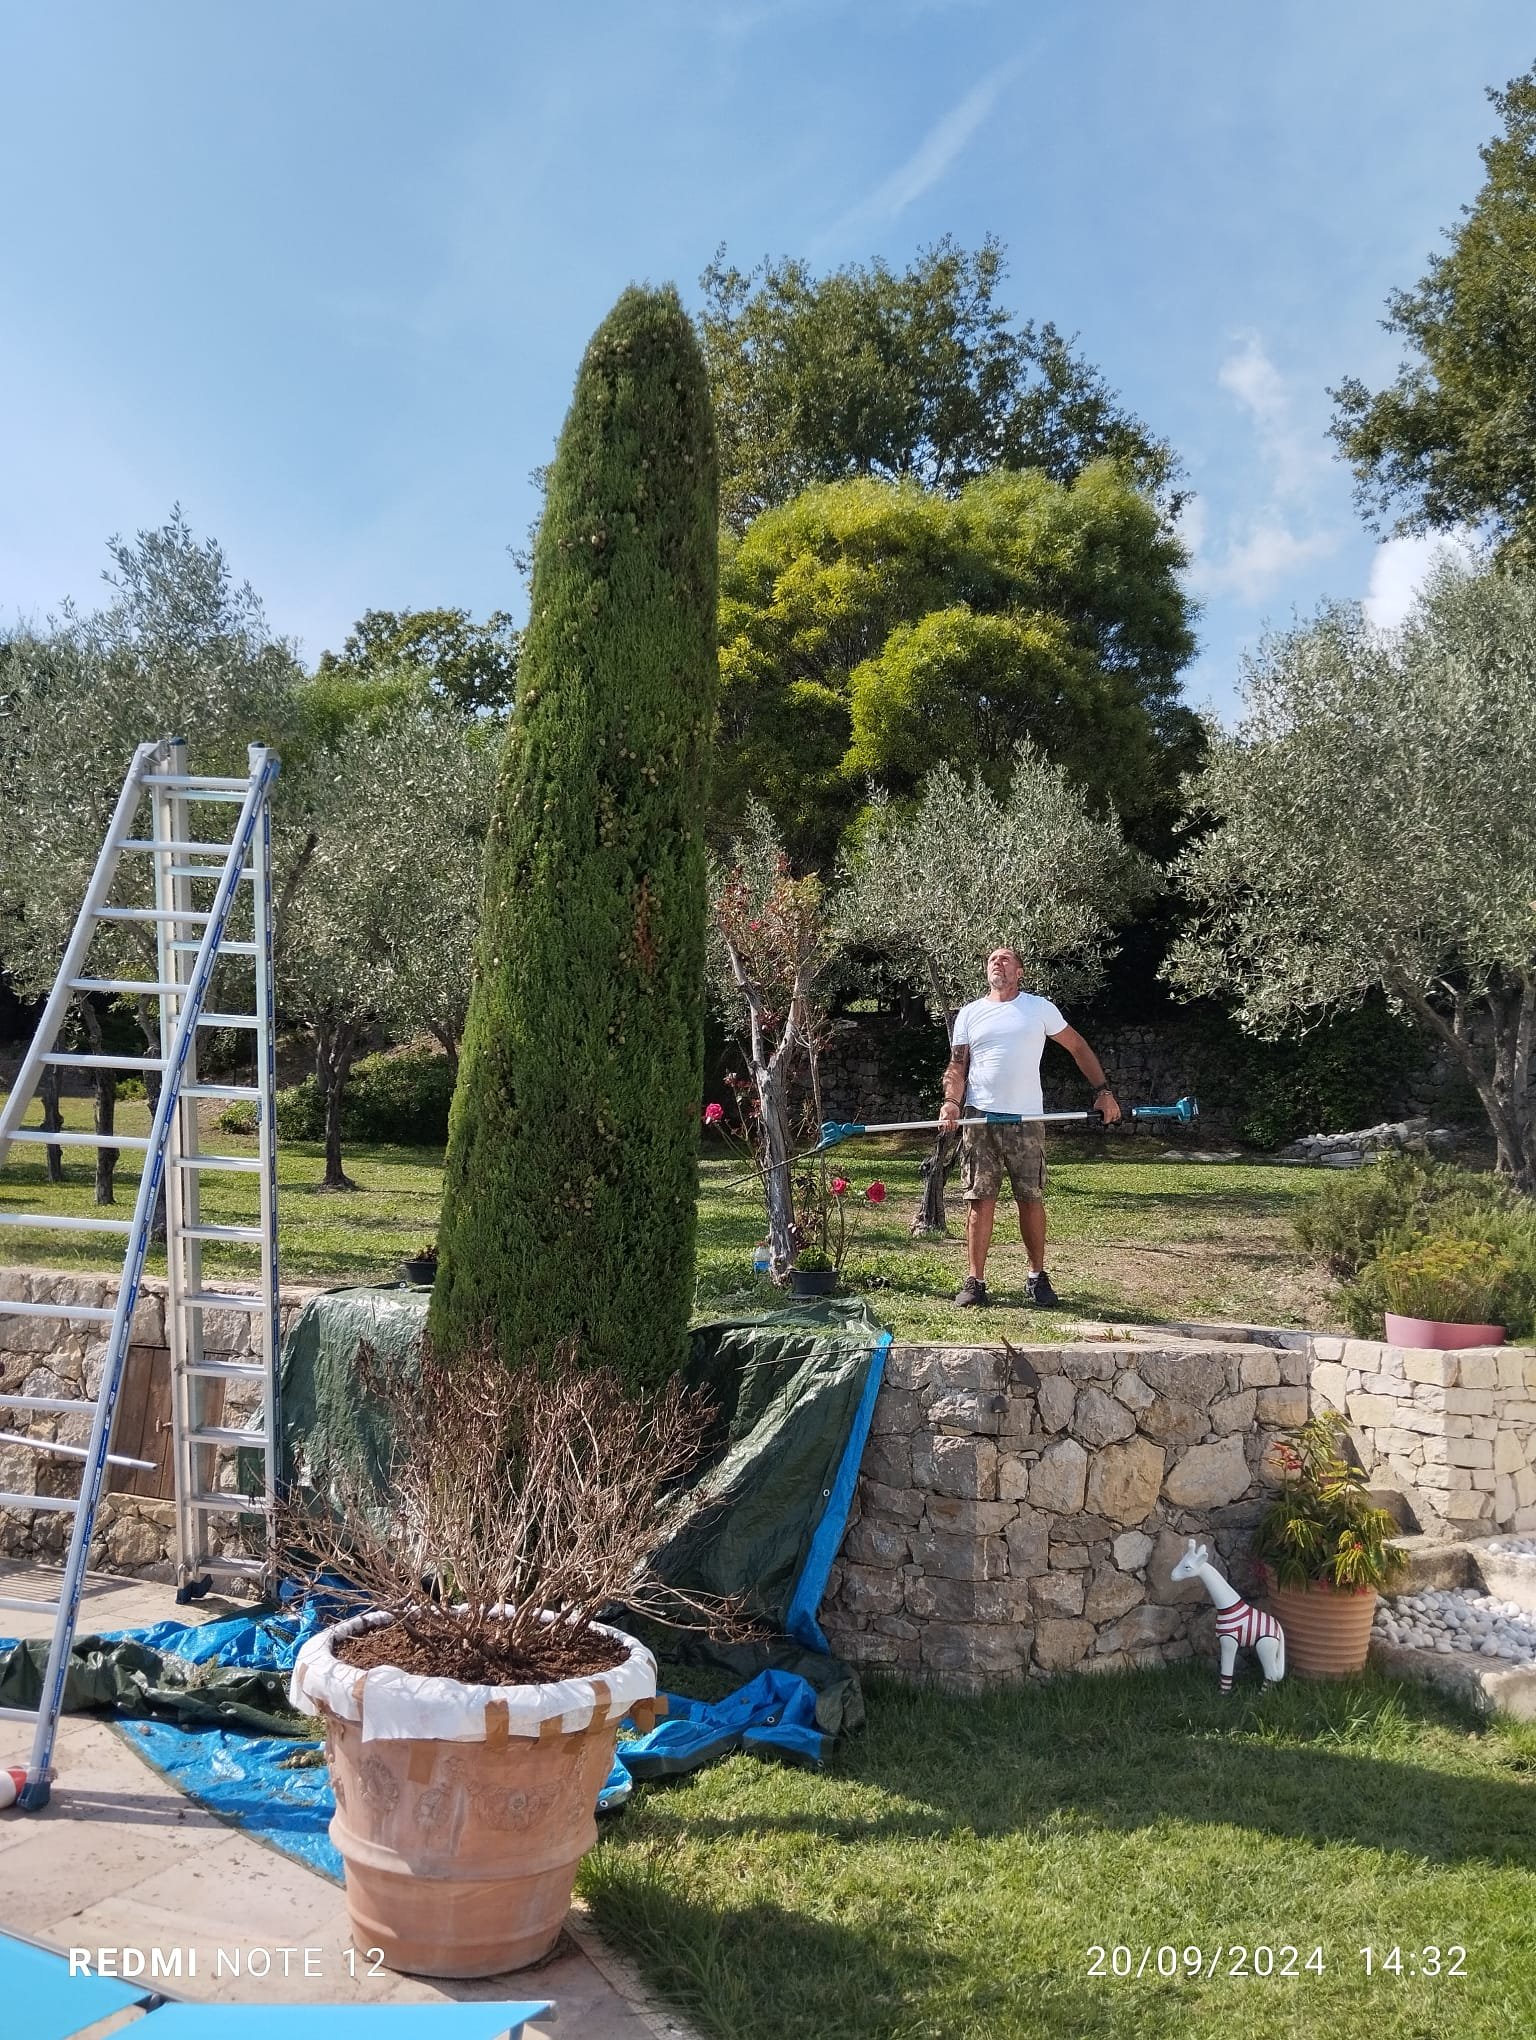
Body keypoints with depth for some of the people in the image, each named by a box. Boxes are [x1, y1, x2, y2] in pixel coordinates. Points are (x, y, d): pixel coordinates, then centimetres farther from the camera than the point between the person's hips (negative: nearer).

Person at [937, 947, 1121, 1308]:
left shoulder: (1040, 1008, 5)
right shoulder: (969, 1013, 9)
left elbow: (1078, 1047, 10)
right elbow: (957, 1065, 7)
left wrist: (1103, 1091, 2)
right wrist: (951, 1103, -11)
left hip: (1025, 1119, -1)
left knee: (1031, 1200, 3)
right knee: (980, 1201, -1)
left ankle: (1038, 1277, 17)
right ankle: (975, 1281, 4)